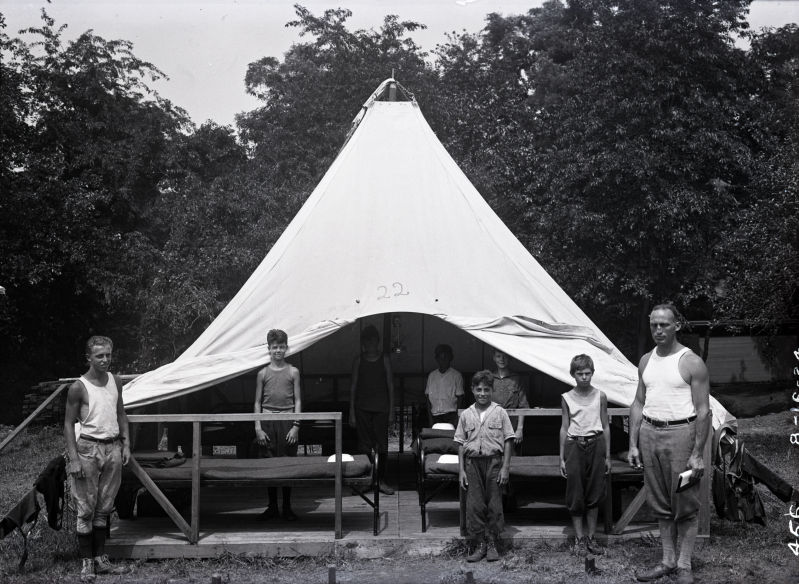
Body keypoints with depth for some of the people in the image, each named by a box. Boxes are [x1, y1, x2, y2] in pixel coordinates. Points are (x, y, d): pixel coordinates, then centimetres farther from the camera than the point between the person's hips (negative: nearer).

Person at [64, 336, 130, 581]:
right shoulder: (78, 388, -9)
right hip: (88, 448, -5)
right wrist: (73, 458, -13)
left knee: (104, 508, 10)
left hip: (113, 448, 5)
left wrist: (126, 445, 8)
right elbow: (69, 423, -7)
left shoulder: (116, 382, 7)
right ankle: (87, 563, 5)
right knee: (86, 508, -2)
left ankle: (101, 559, 18)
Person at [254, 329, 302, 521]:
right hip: (268, 421, 1)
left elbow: (297, 401, 3)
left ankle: (287, 507, 11)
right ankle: (272, 507, 14)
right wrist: (258, 428, -1)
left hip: (287, 421, -1)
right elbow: (258, 402, 7)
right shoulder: (263, 373, 5)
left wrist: (296, 426, -6)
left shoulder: (293, 372, 4)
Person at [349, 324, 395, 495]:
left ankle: (381, 480, 5)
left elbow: (390, 385, 5)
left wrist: (391, 411, 0)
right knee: (365, 445, 1)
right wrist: (352, 412, 1)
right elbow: (353, 386, 6)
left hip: (381, 408, 0)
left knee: (382, 444, -1)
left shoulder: (384, 359, 4)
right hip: (362, 407, 0)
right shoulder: (359, 360, 5)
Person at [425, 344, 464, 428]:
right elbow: (428, 398, 12)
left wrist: (457, 418, -8)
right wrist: (430, 417, 3)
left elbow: (459, 398, 1)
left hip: (450, 414, -3)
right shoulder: (432, 375, 13)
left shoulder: (456, 375, 3)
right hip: (435, 415, 3)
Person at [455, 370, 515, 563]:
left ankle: (492, 544, 12)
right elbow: (461, 444, 9)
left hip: (494, 461, -2)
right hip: (472, 462, 2)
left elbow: (508, 441, 1)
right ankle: (479, 545, 8)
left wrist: (505, 467, -5)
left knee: (494, 505, 2)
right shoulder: (466, 415, 7)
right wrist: (461, 470, 3)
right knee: (474, 505, 0)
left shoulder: (499, 412, 1)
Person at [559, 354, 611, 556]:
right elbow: (564, 428, 5)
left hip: (596, 445, 1)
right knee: (575, 495, 2)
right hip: (574, 446, 0)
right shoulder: (567, 398, 2)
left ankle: (591, 538, 15)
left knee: (594, 494, 5)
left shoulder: (600, 396, 3)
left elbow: (605, 426, 8)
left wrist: (607, 456, 6)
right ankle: (579, 538, 11)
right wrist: (562, 458, 3)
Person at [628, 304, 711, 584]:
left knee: (685, 505, 1)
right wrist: (633, 444, 10)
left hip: (680, 434, -5)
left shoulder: (691, 363, -7)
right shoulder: (646, 361, 11)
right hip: (649, 433, 6)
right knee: (661, 504, 11)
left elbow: (703, 410, -9)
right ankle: (668, 561, 21)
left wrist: (698, 453, -13)